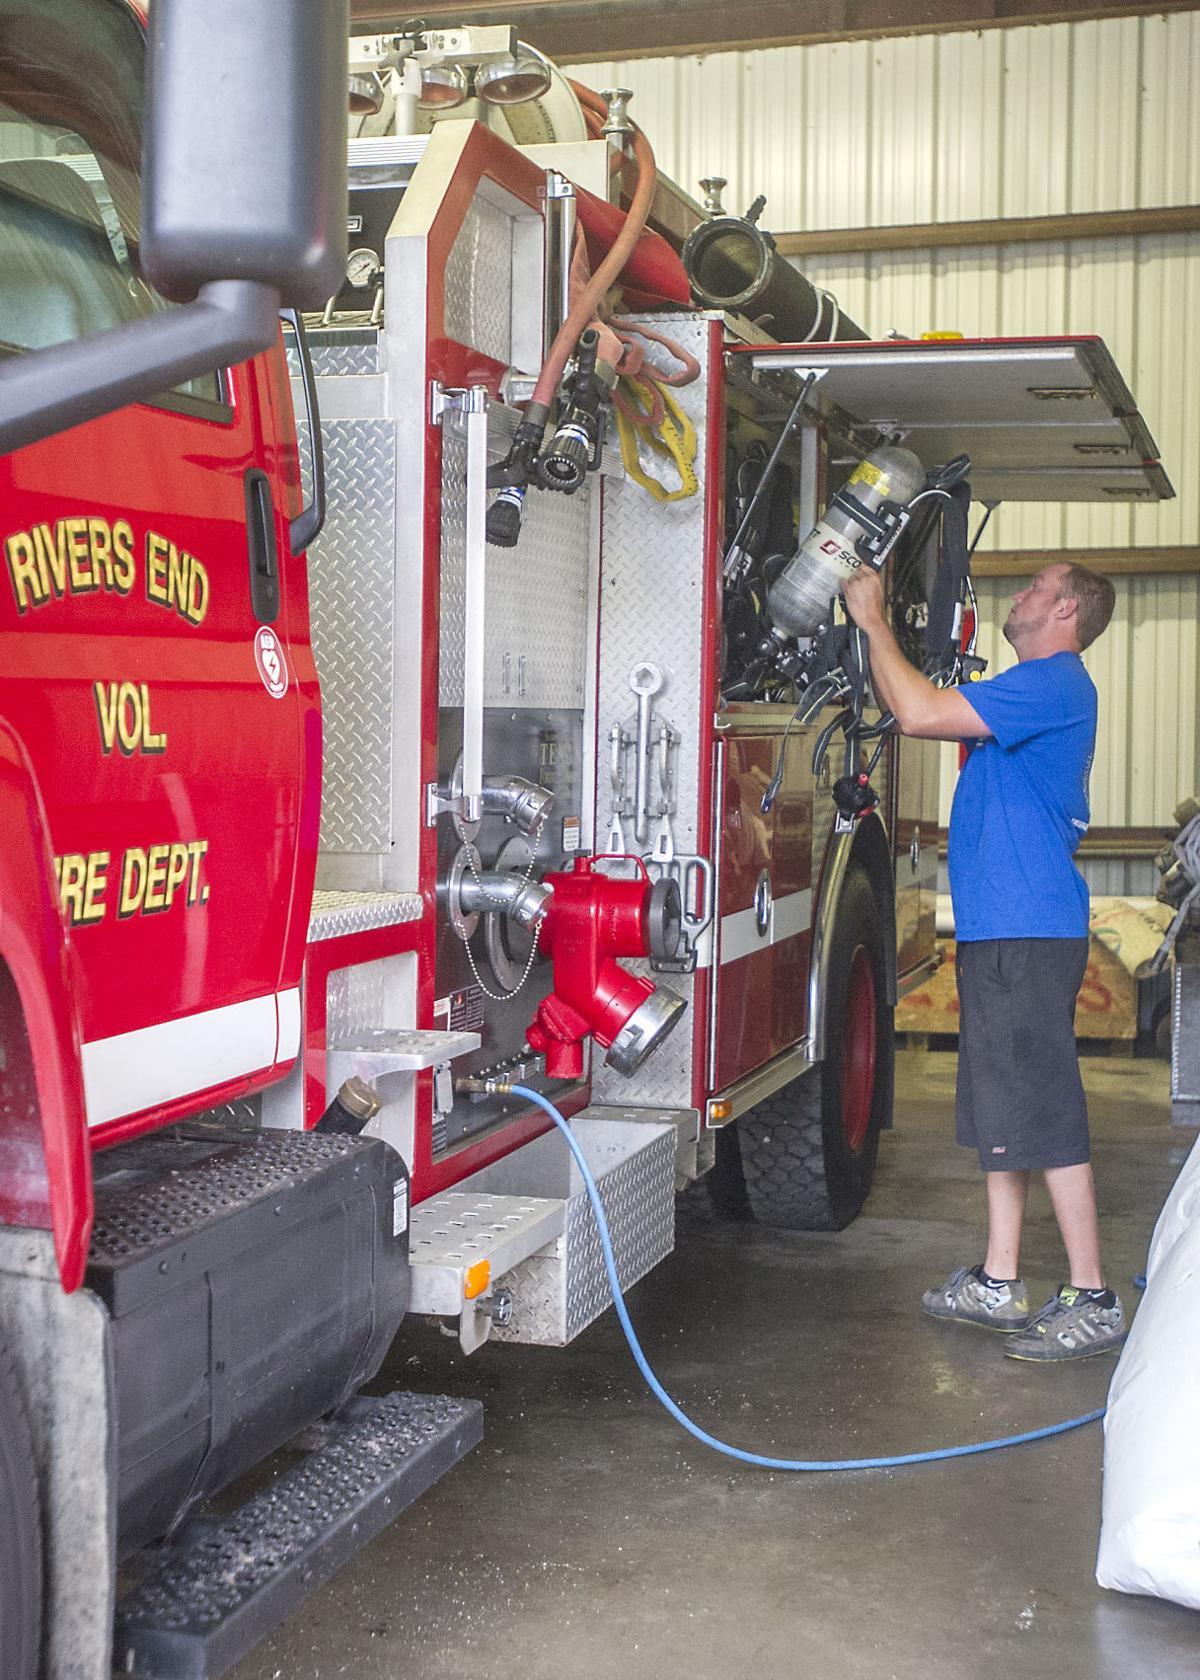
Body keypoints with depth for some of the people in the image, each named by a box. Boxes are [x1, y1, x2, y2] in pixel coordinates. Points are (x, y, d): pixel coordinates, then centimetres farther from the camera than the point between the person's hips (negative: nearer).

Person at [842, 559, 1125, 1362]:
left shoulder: (1053, 681, -12)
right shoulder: (1040, 689, 21)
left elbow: (920, 712, -19)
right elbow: (928, 713, 26)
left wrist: (873, 620, -8)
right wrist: (876, 627, 19)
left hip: (1028, 934, -11)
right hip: (1001, 931, 11)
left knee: (1043, 1115, -7)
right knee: (1003, 1113, 13)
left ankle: (1092, 1302, -1)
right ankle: (1000, 1283, 21)